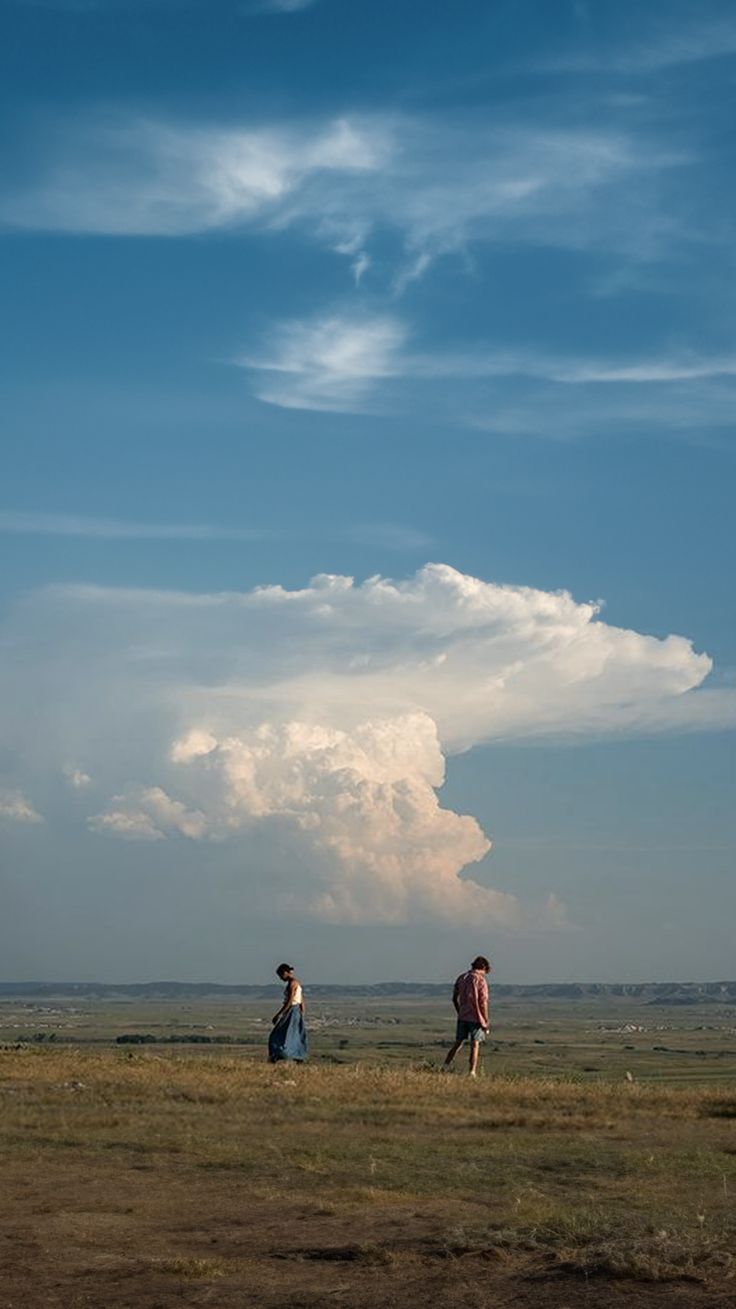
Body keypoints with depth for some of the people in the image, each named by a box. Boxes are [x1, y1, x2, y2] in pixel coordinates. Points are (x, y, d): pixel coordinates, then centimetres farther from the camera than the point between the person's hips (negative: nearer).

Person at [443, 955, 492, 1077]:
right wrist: (486, 1021, -7)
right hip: (476, 1017, -5)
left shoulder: (461, 978, 7)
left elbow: (454, 998, 11)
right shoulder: (481, 980, -11)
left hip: (462, 1016, 5)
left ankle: (445, 1066, 6)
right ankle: (472, 1072, -1)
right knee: (475, 1045, 2)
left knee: (458, 1043, 13)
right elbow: (483, 1003, -13)